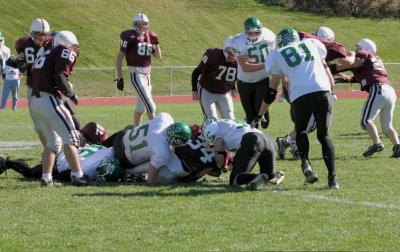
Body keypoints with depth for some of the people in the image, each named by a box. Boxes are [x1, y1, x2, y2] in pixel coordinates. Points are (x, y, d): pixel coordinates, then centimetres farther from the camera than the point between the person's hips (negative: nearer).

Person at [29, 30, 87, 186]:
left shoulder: (45, 55, 25)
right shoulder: (65, 52, 1)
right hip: (49, 101, -8)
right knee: (70, 138, -5)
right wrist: (71, 94, -6)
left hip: (34, 102, 8)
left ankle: (46, 178, 13)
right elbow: (60, 76, -14)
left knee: (53, 142, 17)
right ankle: (77, 175, -11)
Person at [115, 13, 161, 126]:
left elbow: (158, 56, 15)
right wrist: (119, 77, -10)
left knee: (141, 106, 14)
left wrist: (156, 43, -3)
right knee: (149, 104, -11)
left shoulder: (150, 37, 9)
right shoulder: (130, 37, -10)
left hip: (147, 74, 7)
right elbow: (119, 58, -8)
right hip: (136, 74, -7)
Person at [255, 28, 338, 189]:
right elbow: (325, 69, 27)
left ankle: (305, 162, -3)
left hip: (300, 96, -1)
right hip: (323, 92, 1)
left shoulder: (277, 56, 18)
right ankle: (332, 176, -1)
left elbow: (271, 91, 21)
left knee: (300, 130, 24)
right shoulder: (312, 44, 24)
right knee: (324, 135, 13)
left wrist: (259, 116, 29)